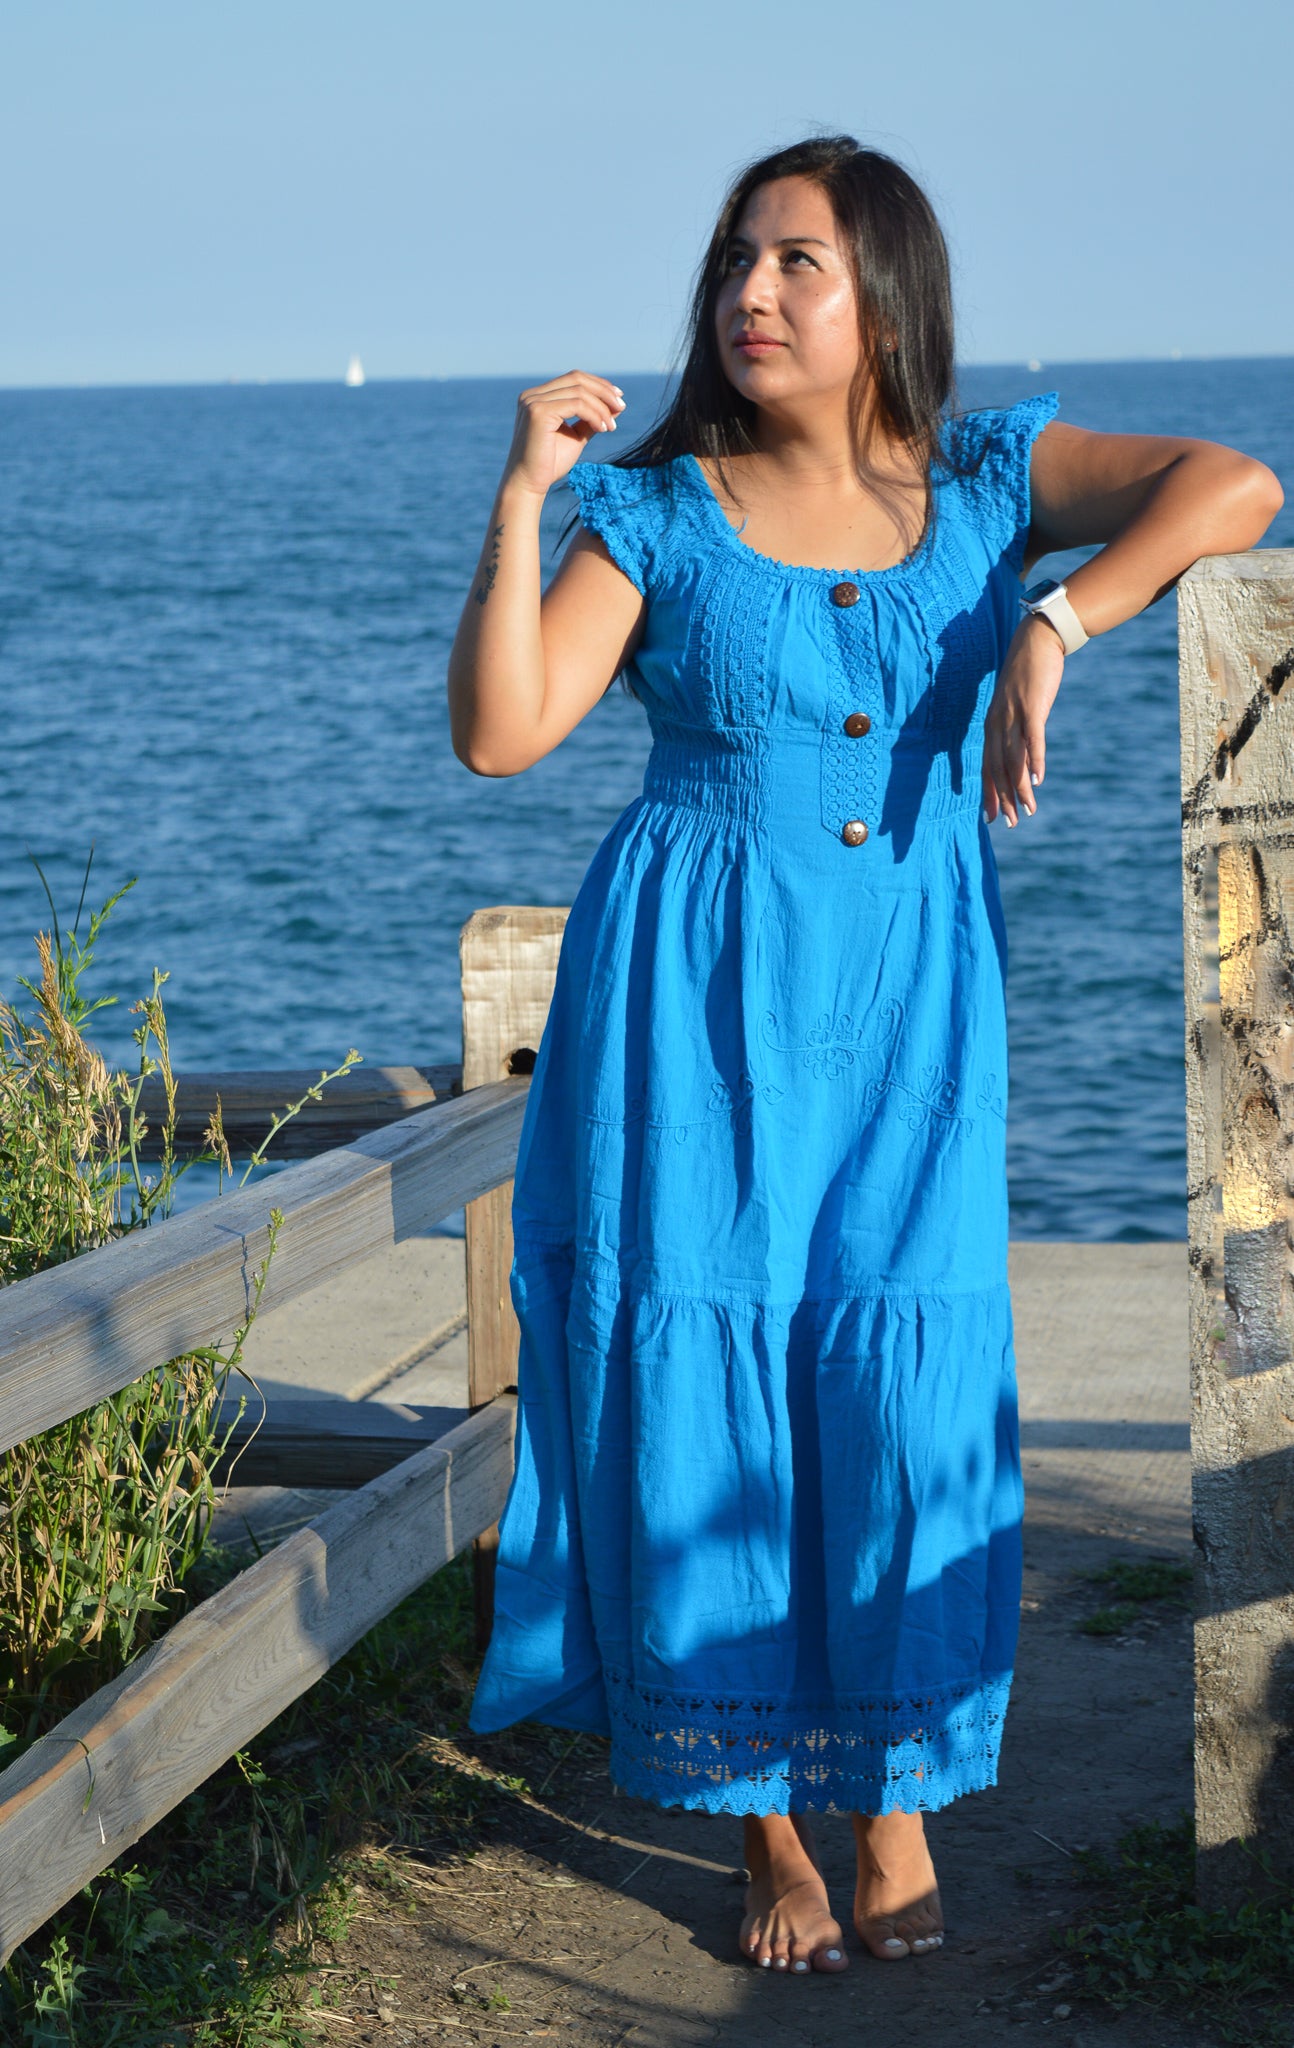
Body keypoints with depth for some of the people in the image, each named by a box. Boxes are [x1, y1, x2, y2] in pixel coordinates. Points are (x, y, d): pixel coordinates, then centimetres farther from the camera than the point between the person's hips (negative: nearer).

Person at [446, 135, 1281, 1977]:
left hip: (908, 1003, 1)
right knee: (710, 1389, 0)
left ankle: (896, 1794, 16)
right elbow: (498, 733, -8)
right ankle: (768, 1825, 14)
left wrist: (1051, 621, -19)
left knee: (910, 1391, -2)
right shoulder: (659, 511, 1)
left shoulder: (984, 478, 5)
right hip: (698, 998, -1)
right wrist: (523, 497, -13)